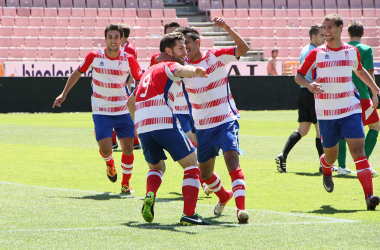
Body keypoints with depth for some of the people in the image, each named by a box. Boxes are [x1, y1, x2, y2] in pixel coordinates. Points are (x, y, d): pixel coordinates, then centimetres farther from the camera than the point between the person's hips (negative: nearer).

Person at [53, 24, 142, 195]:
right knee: (105, 149, -13)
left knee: (128, 148, -5)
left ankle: (126, 184, 17)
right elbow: (77, 73, 9)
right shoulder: (94, 57, -6)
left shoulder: (129, 60, -4)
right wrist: (64, 94, 9)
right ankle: (109, 163, 26)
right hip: (101, 112, -1)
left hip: (122, 111, 1)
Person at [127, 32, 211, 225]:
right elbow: (179, 70, -21)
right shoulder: (168, 66, 6)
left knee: (156, 167, 27)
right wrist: (194, 70, -43)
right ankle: (189, 214, -9)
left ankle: (150, 196, -4)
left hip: (142, 126, 7)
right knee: (191, 165, 3)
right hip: (164, 123, -7)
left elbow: (131, 101, 39)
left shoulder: (150, 71, 29)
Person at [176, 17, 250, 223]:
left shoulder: (216, 56, -7)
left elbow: (243, 48, -18)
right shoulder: (182, 65, 2)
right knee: (205, 174, 12)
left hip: (226, 121, -5)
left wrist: (227, 28, -31)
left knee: (232, 158, -26)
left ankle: (241, 207, -33)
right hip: (202, 127, 5)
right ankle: (223, 196, 43)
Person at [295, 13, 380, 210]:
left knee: (357, 149, -15)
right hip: (326, 112, 0)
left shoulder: (352, 51, 5)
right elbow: (298, 75, 3)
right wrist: (309, 85, -18)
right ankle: (326, 171, 48)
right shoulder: (316, 54, -2)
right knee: (330, 155, 9)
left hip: (350, 109, 0)